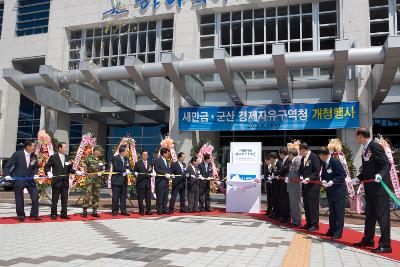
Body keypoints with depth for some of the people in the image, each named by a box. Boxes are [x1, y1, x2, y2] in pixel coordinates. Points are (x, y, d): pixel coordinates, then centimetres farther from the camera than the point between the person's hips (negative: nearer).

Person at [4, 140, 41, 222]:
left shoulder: (34, 156, 2)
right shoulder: (17, 154, -10)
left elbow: (36, 167, 16)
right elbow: (7, 166, -6)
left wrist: (35, 173, -2)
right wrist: (7, 175, -19)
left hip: (30, 180, 4)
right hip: (18, 180, -4)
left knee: (35, 197, -1)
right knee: (19, 200, 5)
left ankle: (34, 214, 13)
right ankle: (21, 216, 20)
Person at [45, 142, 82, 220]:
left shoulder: (67, 157, 8)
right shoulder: (53, 157, -4)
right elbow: (46, 167, 1)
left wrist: (76, 172, -4)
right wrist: (49, 173, -17)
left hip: (65, 182, 4)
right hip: (56, 181, -4)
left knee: (65, 199, 8)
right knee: (55, 199, 5)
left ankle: (64, 214, 17)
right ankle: (53, 214, 15)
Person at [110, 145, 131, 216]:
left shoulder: (126, 159, 14)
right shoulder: (115, 158, -7)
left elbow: (129, 167, 10)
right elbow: (116, 167, -19)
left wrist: (128, 171, -12)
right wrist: (125, 170, -15)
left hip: (124, 180, 6)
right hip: (116, 180, -6)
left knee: (123, 196, 9)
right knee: (115, 196, -1)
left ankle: (123, 210, 15)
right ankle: (114, 211, 8)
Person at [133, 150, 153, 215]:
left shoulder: (149, 164, 16)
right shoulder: (138, 163, 3)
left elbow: (151, 173, 14)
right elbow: (134, 171, 2)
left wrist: (150, 172, -7)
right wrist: (136, 174, -18)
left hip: (148, 183, 4)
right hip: (140, 182, -4)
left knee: (148, 198, 4)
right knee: (140, 198, -1)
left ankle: (148, 210, 9)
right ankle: (141, 211, 7)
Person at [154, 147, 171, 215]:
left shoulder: (166, 161, 19)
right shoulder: (158, 160, -7)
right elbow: (156, 169, -16)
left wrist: (169, 174, 1)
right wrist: (165, 174, -19)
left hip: (166, 181, 8)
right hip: (160, 181, -8)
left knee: (165, 197, 9)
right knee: (159, 197, -4)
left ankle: (165, 210, 14)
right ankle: (159, 210, 2)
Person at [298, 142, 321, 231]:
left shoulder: (314, 157, -10)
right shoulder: (303, 158, 14)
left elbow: (317, 171, -14)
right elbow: (301, 170, 20)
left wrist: (309, 178, -22)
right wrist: (301, 176, 0)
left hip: (313, 185, -8)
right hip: (305, 185, 8)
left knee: (313, 205, -4)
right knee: (306, 205, 11)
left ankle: (315, 224, 5)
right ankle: (308, 223, 20)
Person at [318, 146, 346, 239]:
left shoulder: (335, 162, -18)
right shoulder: (324, 163, 4)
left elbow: (343, 174, -19)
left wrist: (332, 181, -25)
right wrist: (323, 180, -7)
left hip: (338, 190, -8)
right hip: (330, 190, 8)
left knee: (339, 211, -1)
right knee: (332, 211, 15)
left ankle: (338, 232, 5)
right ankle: (332, 230, 25)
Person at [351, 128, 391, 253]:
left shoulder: (375, 146, -15)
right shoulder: (365, 149, 12)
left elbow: (387, 164, -19)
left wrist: (380, 175, -36)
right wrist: (358, 178, 12)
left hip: (380, 187, -10)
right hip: (370, 188, 10)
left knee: (382, 215, -3)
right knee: (370, 214, 18)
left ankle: (385, 244, 4)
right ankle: (368, 239, 32)